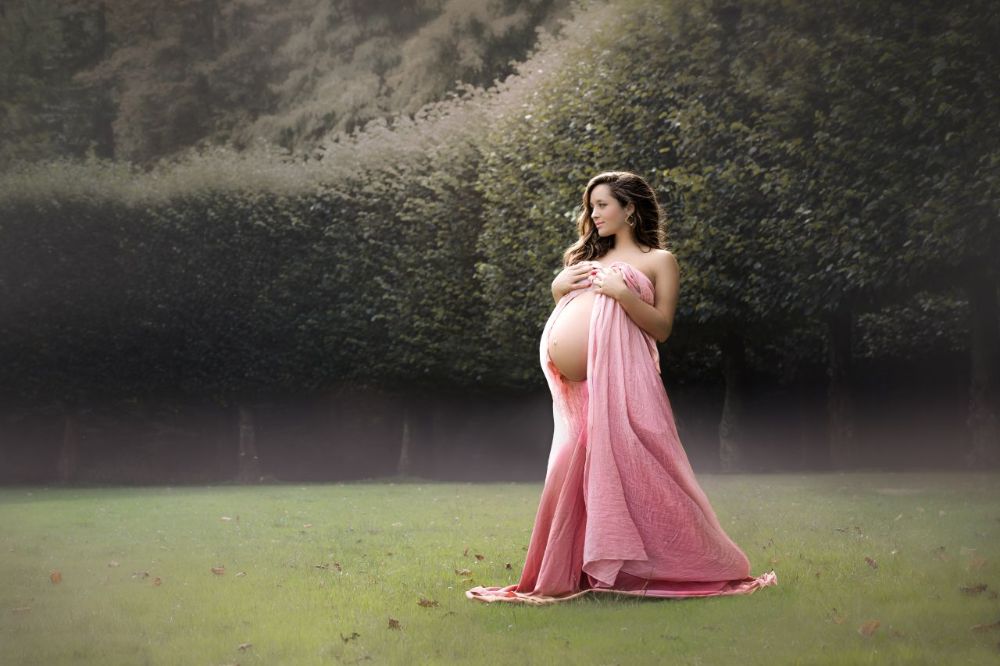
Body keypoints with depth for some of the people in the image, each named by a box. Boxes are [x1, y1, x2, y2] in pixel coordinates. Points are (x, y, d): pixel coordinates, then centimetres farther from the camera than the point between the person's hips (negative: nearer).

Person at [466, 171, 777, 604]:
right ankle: (568, 573, 12)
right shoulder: (590, 257, 27)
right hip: (574, 386, 6)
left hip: (617, 377, -6)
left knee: (632, 469, -10)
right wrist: (559, 288, 8)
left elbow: (662, 328, 0)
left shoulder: (658, 260, 10)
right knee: (574, 473, 4)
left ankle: (700, 566, -1)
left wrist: (622, 292, -12)